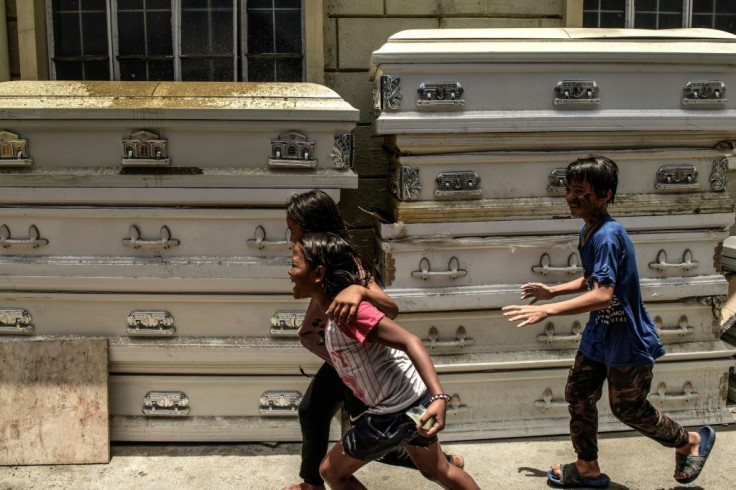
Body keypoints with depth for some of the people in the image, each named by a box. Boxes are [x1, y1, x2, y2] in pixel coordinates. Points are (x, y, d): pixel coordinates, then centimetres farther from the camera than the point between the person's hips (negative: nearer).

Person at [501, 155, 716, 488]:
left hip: (627, 339, -9)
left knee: (629, 409, 9)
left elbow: (603, 295, -37)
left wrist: (547, 310, -38)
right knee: (578, 395, 13)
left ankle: (691, 442, 35)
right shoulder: (587, 230, 3)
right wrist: (552, 291, 12)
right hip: (599, 334, 9)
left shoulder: (608, 236, -28)